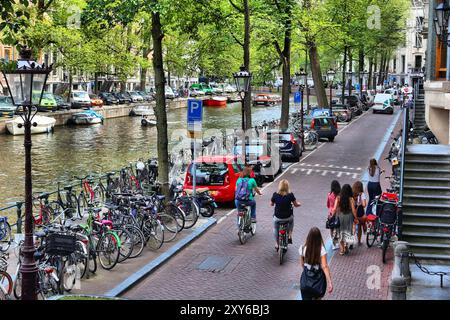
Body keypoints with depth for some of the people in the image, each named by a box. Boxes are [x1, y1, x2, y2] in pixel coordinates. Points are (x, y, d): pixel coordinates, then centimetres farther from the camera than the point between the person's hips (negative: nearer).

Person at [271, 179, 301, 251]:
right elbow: (296, 204, -1)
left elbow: (271, 204, 3)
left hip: (278, 218, 0)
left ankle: (276, 244, 34)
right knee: (291, 220, 37)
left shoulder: (275, 195, -13)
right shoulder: (290, 195, -14)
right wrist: (299, 204, 23)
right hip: (288, 217, 0)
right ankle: (289, 235, 30)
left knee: (275, 227, 31)